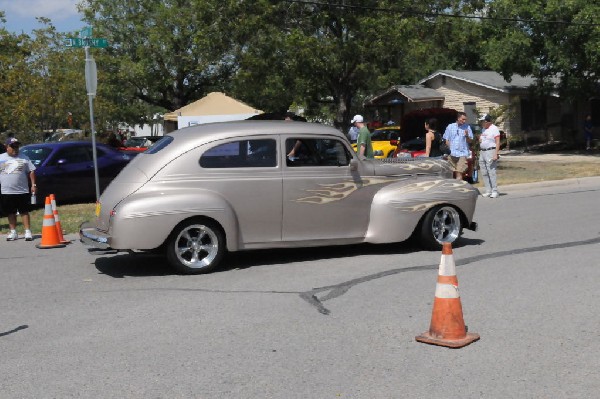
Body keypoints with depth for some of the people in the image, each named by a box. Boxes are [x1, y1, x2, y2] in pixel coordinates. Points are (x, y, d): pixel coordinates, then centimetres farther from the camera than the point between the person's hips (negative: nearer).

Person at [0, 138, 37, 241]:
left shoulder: (24, 158, 6)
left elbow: (31, 171, 6)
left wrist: (33, 185, -2)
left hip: (22, 191, -1)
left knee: (24, 212, 0)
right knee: (10, 213, 8)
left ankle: (28, 231, 2)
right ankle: (13, 232, 17)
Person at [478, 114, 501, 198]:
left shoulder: (494, 129, -6)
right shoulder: (483, 129, 18)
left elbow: (497, 142, -11)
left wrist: (495, 154, -19)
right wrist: (479, 139, 6)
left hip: (490, 151, -8)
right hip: (482, 152, 8)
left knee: (491, 172, -10)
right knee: (484, 173, 6)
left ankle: (494, 191, -7)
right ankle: (488, 191, 10)